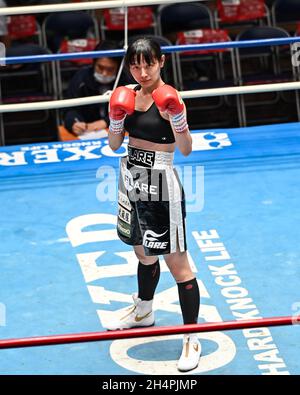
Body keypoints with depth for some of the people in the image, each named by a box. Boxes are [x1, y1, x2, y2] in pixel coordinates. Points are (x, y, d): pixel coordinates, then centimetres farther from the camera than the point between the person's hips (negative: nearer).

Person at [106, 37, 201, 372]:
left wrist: (176, 117, -33)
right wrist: (116, 119, -11)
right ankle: (143, 312, 48)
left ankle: (192, 340, 3)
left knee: (177, 262, -4)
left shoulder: (169, 97, -14)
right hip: (131, 181, 7)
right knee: (144, 254, 25)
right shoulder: (128, 95, 4)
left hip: (160, 187, -7)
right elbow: (115, 145, 7)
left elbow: (186, 150, -18)